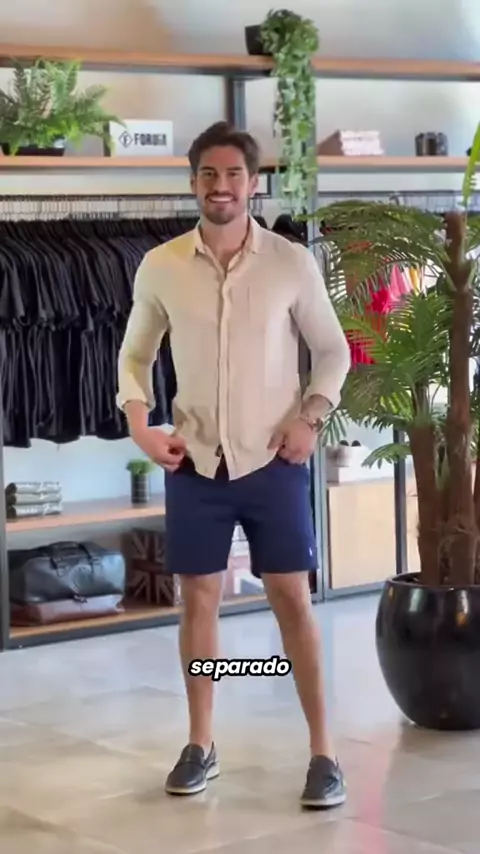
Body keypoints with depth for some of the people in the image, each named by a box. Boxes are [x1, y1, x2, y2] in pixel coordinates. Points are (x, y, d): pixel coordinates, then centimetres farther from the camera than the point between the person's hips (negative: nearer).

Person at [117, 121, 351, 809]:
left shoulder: (292, 262, -5)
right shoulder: (159, 267, -1)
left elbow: (333, 349, 5)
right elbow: (135, 353, 11)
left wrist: (310, 417, -8)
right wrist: (139, 424, -3)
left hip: (272, 460, -2)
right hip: (195, 462, 2)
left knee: (293, 600, 0)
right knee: (198, 599, 8)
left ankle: (323, 751, 8)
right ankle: (201, 744, 21)